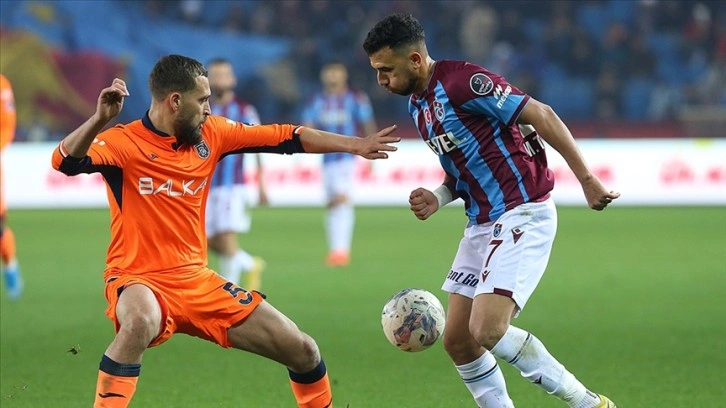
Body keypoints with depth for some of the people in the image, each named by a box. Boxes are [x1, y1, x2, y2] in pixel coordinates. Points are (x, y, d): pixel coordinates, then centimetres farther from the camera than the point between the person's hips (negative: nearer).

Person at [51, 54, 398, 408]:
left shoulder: (211, 134, 4)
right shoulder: (124, 143, -13)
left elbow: (284, 138, 10)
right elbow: (65, 162, -29)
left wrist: (356, 145, 10)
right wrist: (100, 119, -45)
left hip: (198, 282, 6)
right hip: (140, 280, -6)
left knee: (303, 351, 5)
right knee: (140, 322, -43)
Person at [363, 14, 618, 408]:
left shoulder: (462, 81, -17)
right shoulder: (417, 105, 12)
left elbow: (541, 116, -16)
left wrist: (586, 180, -16)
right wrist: (437, 198, 2)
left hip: (522, 217, -10)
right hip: (481, 224, 10)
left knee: (487, 331, -20)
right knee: (457, 341, 4)